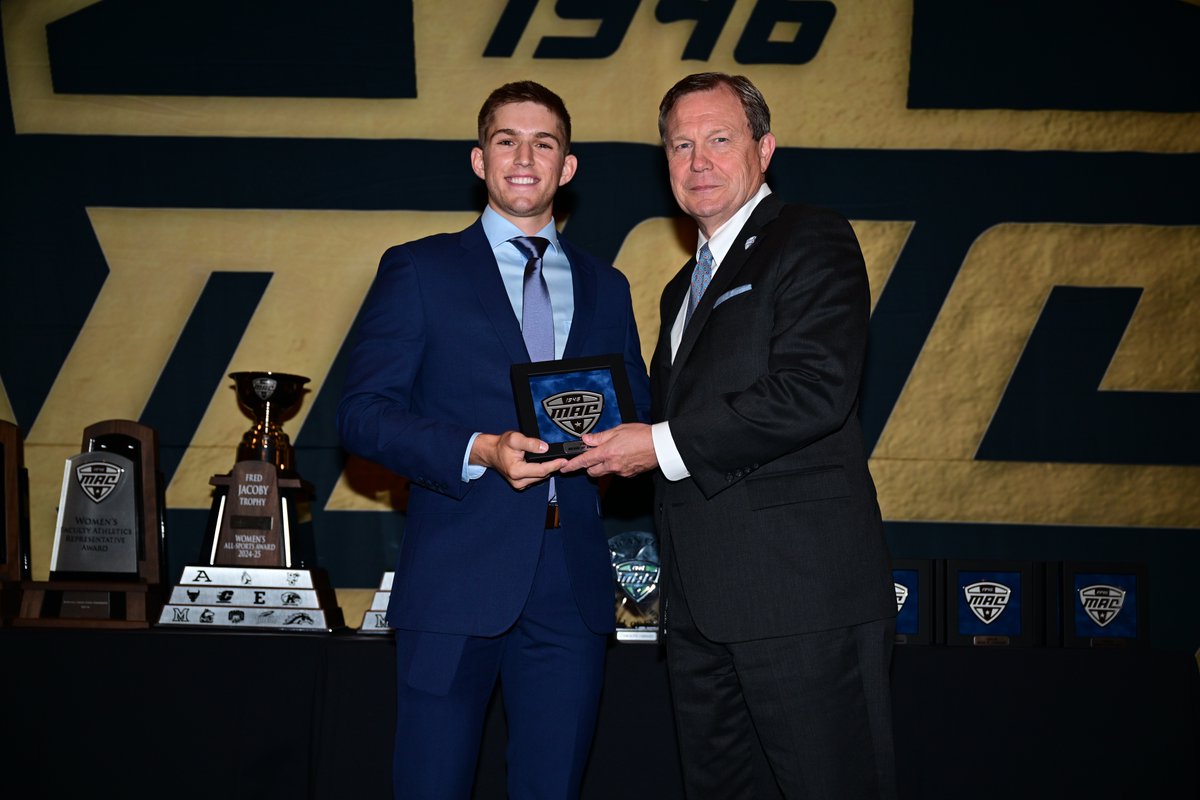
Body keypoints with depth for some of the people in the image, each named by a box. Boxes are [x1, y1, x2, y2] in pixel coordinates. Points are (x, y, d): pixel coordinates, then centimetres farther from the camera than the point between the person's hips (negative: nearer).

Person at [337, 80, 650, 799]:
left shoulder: (605, 288, 17)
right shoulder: (419, 271, 4)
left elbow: (640, 414, 19)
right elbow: (364, 415, -3)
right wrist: (478, 452, -18)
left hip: (573, 583, 4)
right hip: (458, 575, -3)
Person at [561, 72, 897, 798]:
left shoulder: (811, 241, -5)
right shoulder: (686, 287, 22)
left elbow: (815, 389, -20)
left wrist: (665, 446, -15)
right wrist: (620, 438, 6)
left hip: (802, 589, -9)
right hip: (704, 601, 9)